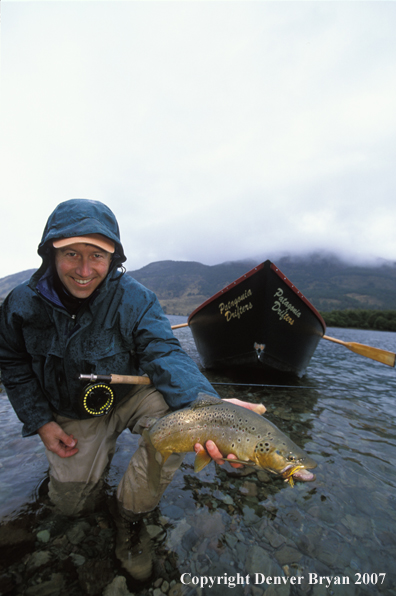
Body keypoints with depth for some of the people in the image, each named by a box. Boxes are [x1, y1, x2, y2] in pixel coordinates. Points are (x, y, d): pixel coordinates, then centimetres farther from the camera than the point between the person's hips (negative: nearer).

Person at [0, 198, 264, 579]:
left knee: (176, 412, -31)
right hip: (71, 415, 2)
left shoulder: (135, 300, -24)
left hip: (129, 397, -1)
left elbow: (164, 354, -34)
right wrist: (40, 421, -9)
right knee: (71, 504, 6)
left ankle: (129, 512, -4)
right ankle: (99, 452, 41)